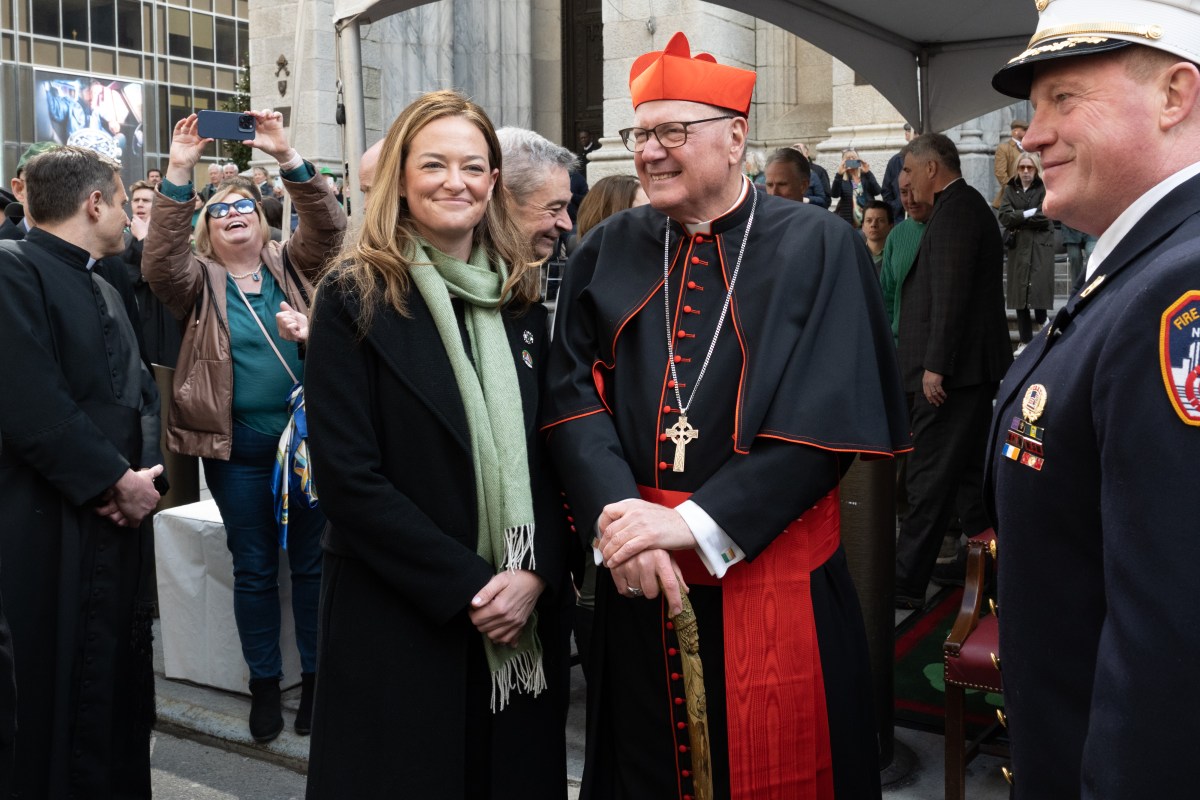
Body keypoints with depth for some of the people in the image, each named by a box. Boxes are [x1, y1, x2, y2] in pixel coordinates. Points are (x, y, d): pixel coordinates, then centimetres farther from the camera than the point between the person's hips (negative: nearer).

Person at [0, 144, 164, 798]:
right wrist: (119, 481, -13)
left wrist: (149, 474, -3)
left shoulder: (106, 292, 20)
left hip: (119, 528, 8)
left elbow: (142, 394, 16)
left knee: (119, 701, 14)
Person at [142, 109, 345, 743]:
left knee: (311, 561, 8)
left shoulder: (290, 267, 9)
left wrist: (287, 157, -19)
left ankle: (316, 676, 22)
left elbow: (328, 226, -7)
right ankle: (265, 683, 22)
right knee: (253, 569, 9)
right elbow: (160, 261, -14)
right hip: (237, 447, 0)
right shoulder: (200, 281, 6)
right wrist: (179, 175, -22)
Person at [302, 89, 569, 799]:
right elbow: (347, 475, -13)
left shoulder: (520, 298, 7)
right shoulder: (356, 298, -7)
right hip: (398, 622, -4)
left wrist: (536, 573, -8)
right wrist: (467, 585, -15)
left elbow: (547, 454, 7)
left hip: (523, 622, 4)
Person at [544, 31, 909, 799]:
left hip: (773, 577, -3)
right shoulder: (606, 252, 6)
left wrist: (694, 523, -19)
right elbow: (574, 396, -3)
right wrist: (619, 516, -19)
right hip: (636, 577, 3)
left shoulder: (817, 248, -5)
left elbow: (824, 418, -13)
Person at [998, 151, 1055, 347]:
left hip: (1040, 245, -3)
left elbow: (1043, 217, -10)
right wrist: (1029, 214, -9)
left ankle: (1042, 318, 16)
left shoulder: (1044, 189, 1)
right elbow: (1004, 217, -1)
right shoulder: (1011, 190, 11)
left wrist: (1018, 218, -4)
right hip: (1018, 247, 3)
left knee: (1039, 286, -15)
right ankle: (1025, 339, 7)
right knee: (1019, 291, 1)